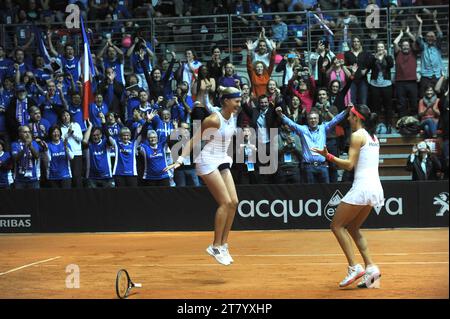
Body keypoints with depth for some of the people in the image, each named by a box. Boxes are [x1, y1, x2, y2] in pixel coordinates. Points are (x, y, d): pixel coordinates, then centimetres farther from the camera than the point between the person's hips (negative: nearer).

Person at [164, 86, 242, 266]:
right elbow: (194, 140, -15)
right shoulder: (214, 120, -19)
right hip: (208, 161, -8)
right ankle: (216, 246, -6)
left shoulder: (233, 117, 5)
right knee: (225, 202, -14)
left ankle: (223, 245, 8)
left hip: (223, 161, 8)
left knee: (233, 202, 0)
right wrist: (180, 160, -21)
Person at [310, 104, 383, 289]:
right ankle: (370, 268, 7)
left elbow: (349, 165, -14)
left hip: (362, 187, -9)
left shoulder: (357, 135, -8)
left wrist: (328, 156, -13)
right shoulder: (373, 136, 17)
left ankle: (354, 268, -6)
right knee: (352, 227, 17)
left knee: (337, 225, 1)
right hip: (375, 188, 9)